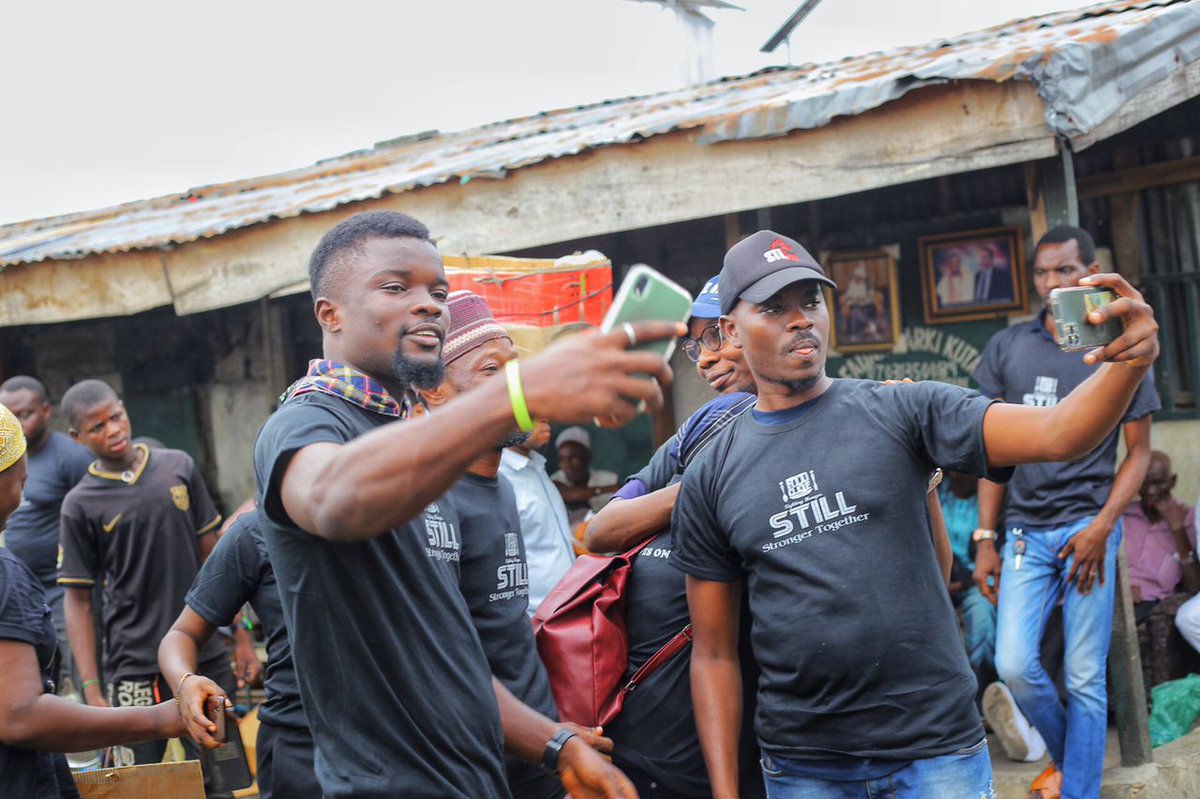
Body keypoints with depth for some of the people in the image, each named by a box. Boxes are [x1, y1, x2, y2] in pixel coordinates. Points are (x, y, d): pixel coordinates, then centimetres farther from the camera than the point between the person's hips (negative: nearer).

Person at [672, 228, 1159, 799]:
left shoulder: (901, 410, -2)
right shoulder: (709, 479, 2)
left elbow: (1055, 436, -16)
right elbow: (714, 653, 5)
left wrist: (1128, 363, -35)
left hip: (936, 748, -1)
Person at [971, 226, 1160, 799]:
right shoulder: (1006, 349, 7)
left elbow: (1138, 452, 4)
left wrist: (1102, 527, -9)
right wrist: (986, 538, 5)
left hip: (1088, 526, -2)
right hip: (1025, 530, 2)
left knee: (1085, 678, 0)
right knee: (1014, 666, -6)